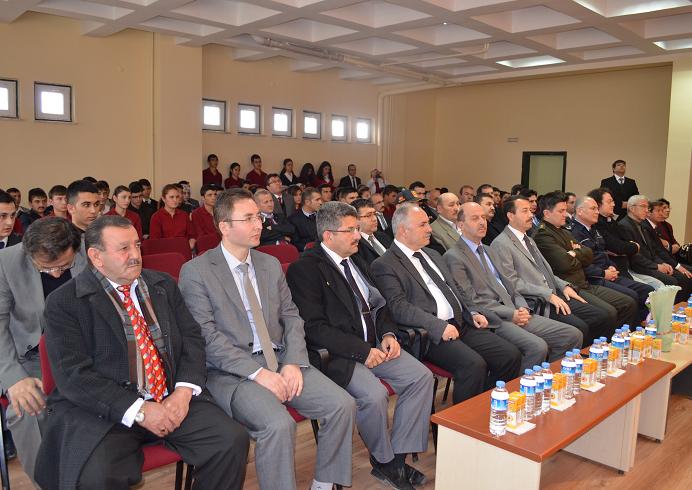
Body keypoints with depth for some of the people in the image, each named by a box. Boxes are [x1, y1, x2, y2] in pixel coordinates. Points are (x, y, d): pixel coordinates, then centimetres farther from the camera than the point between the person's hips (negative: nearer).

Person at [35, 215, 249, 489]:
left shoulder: (163, 285, 11)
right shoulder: (63, 302, -3)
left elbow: (192, 337, 9)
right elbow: (74, 375, -11)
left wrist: (184, 392, -8)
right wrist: (139, 411, -18)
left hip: (174, 398, 4)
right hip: (104, 409, -3)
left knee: (233, 441, -16)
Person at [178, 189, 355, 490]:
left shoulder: (271, 264, 14)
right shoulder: (195, 271, -5)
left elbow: (291, 317, 12)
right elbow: (207, 336, -12)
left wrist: (293, 362, -6)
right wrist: (257, 372, -18)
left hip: (281, 360, 6)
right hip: (232, 371, -5)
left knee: (342, 405, -11)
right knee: (279, 425, -31)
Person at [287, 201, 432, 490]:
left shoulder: (355, 260, 14)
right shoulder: (304, 269, -10)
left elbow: (379, 304, 20)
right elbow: (314, 328, -17)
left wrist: (388, 334, 0)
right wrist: (361, 350, -20)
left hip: (375, 344, 8)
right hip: (338, 353, -8)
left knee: (422, 376, -8)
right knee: (374, 395, -29)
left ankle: (398, 456, 2)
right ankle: (384, 462, 1)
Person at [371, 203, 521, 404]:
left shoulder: (432, 254, 23)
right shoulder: (384, 265, -4)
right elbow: (399, 308, -15)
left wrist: (472, 312, 9)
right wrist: (438, 326, -23)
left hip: (462, 324, 8)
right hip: (431, 333, -8)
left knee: (511, 355, -6)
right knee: (474, 364, -29)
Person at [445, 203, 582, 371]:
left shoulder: (489, 250, 23)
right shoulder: (454, 257, -5)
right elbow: (471, 301, -11)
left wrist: (522, 307, 1)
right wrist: (511, 314, -13)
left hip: (514, 312, 8)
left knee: (573, 335, -4)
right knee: (538, 347, -30)